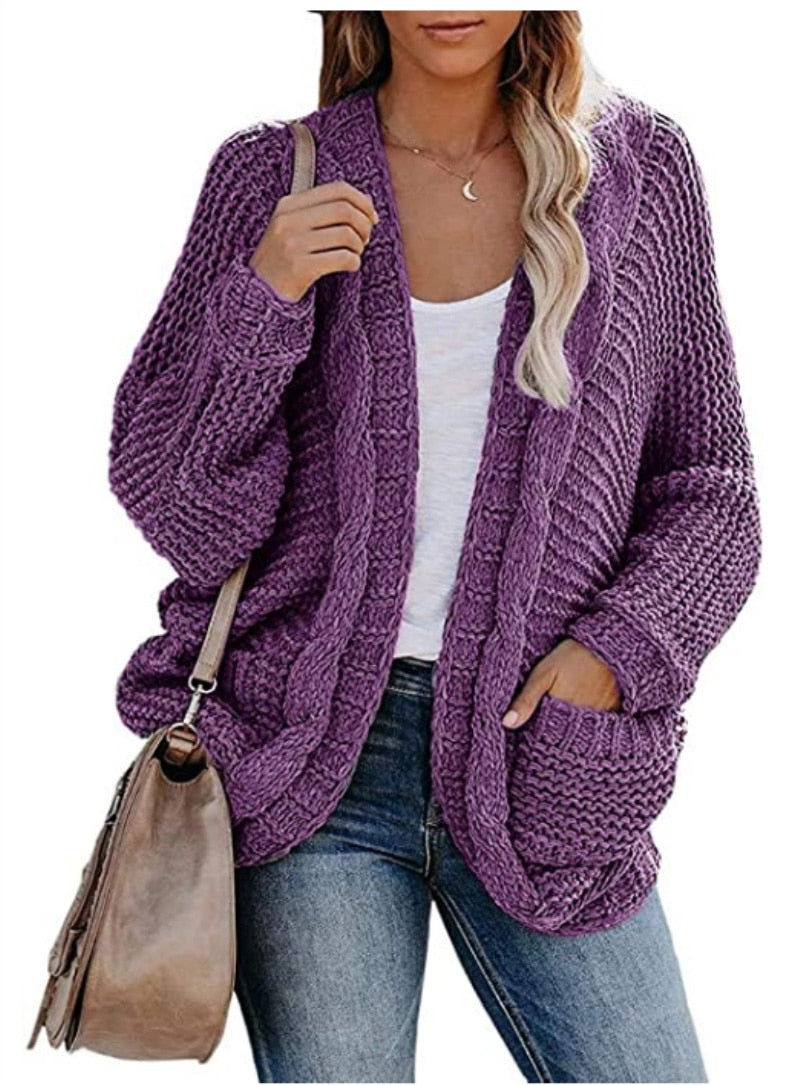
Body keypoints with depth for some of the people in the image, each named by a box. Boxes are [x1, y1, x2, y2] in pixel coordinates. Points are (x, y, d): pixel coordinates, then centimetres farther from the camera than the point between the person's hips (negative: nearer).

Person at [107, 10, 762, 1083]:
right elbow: (160, 489, 2)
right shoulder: (272, 175, 3)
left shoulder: (638, 168, 5)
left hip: (542, 745, 1)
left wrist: (620, 649, -8)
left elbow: (710, 486, 9)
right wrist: (260, 307, -13)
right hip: (311, 746, -1)